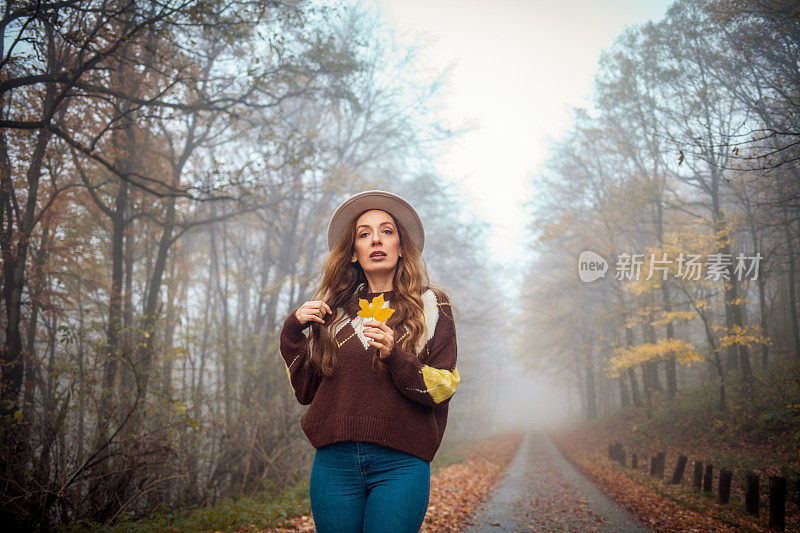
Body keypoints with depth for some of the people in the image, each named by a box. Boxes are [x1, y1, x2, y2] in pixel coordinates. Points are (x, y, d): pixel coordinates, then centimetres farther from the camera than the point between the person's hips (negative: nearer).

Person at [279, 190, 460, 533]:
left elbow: (444, 387, 0)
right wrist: (293, 330, 1)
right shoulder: (335, 309, 12)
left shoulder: (430, 305, 6)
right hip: (334, 463, 2)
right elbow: (305, 390, 12)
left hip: (400, 465, -2)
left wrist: (395, 357, -15)